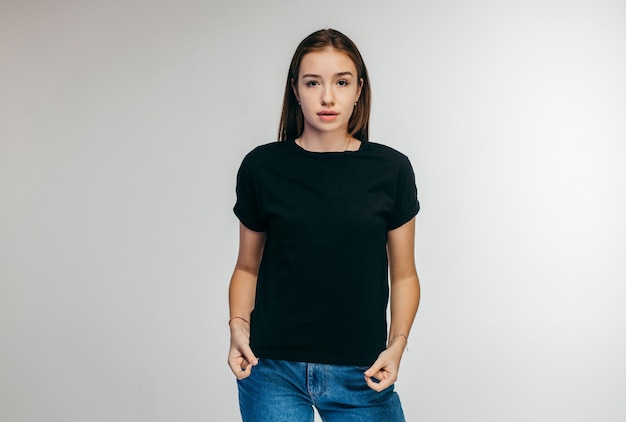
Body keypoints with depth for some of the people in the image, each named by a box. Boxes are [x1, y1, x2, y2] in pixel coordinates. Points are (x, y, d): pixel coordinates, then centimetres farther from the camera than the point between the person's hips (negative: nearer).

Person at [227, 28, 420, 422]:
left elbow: (403, 274, 4)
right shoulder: (262, 167, -1)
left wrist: (397, 344, -8)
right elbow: (248, 267, 8)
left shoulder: (391, 170, -1)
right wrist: (238, 326, -7)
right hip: (274, 370, 0)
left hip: (360, 374, 0)